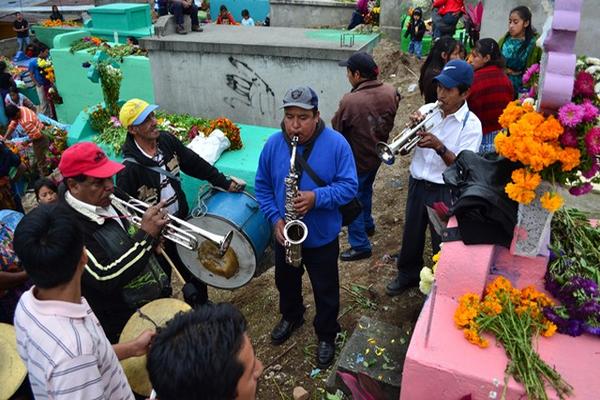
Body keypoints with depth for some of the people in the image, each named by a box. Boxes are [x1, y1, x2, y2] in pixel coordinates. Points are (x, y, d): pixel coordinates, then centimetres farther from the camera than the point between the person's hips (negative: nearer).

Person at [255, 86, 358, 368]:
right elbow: (262, 186, -1)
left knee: (325, 290, 14)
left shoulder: (336, 144, -17)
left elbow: (349, 186, -17)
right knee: (285, 280, 26)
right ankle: (291, 317, 55)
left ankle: (326, 336, 39)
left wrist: (316, 197, -31)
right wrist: (276, 219, -13)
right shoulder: (273, 144, -9)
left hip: (323, 237, -3)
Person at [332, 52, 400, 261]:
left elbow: (336, 129, -15)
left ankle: (360, 246, 16)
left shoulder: (350, 101, -30)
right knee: (366, 189, 29)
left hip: (357, 159, -7)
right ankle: (367, 225, 49)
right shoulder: (390, 92, -11)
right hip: (377, 154, 7)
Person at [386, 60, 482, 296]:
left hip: (445, 191, -4)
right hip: (417, 184, 4)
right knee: (411, 234, 19)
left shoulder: (471, 125, -14)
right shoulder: (428, 110, -3)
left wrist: (439, 147, -33)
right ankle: (408, 274, 42)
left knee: (442, 241, 11)